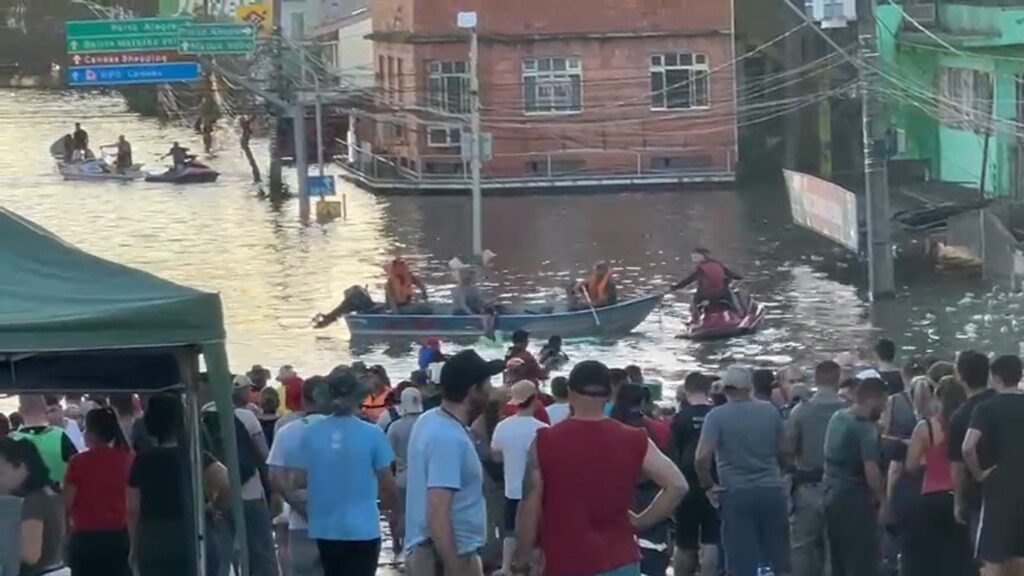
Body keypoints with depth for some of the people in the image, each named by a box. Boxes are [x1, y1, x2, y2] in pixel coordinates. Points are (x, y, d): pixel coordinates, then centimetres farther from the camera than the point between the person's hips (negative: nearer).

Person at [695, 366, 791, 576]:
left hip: (736, 494, -3)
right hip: (772, 491, 3)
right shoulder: (770, 411, 3)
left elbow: (702, 457, -17)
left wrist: (708, 486, -3)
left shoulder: (717, 416, -7)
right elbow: (783, 451, 11)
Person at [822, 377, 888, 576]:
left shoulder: (837, 418, 10)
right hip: (856, 501, -9)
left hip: (832, 495, 9)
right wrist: (883, 501, -9)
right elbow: (871, 473, -23)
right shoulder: (866, 428, -17)